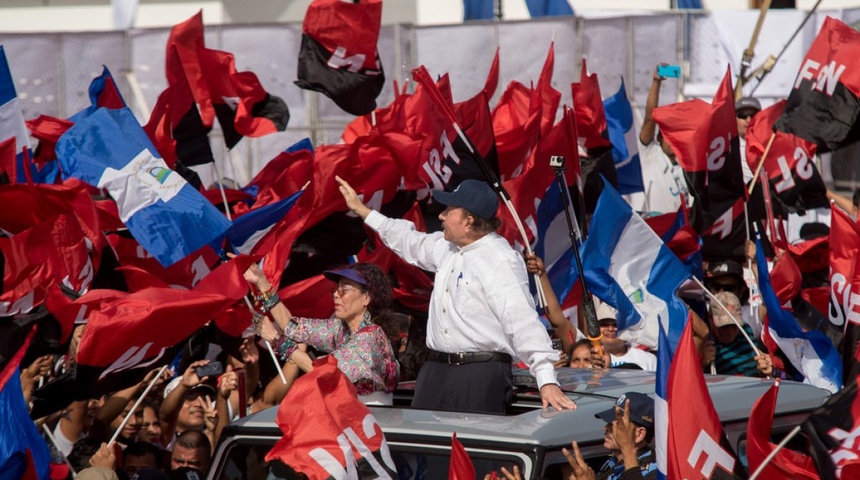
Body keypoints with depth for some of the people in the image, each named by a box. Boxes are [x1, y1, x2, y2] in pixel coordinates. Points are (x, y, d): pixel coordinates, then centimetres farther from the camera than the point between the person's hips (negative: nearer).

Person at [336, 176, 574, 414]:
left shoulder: (501, 261, -15)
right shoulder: (447, 247, 12)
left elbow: (523, 321, -24)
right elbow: (412, 243, 35)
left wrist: (547, 380, -31)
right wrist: (362, 210, 41)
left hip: (481, 374, -9)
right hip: (436, 368, 9)